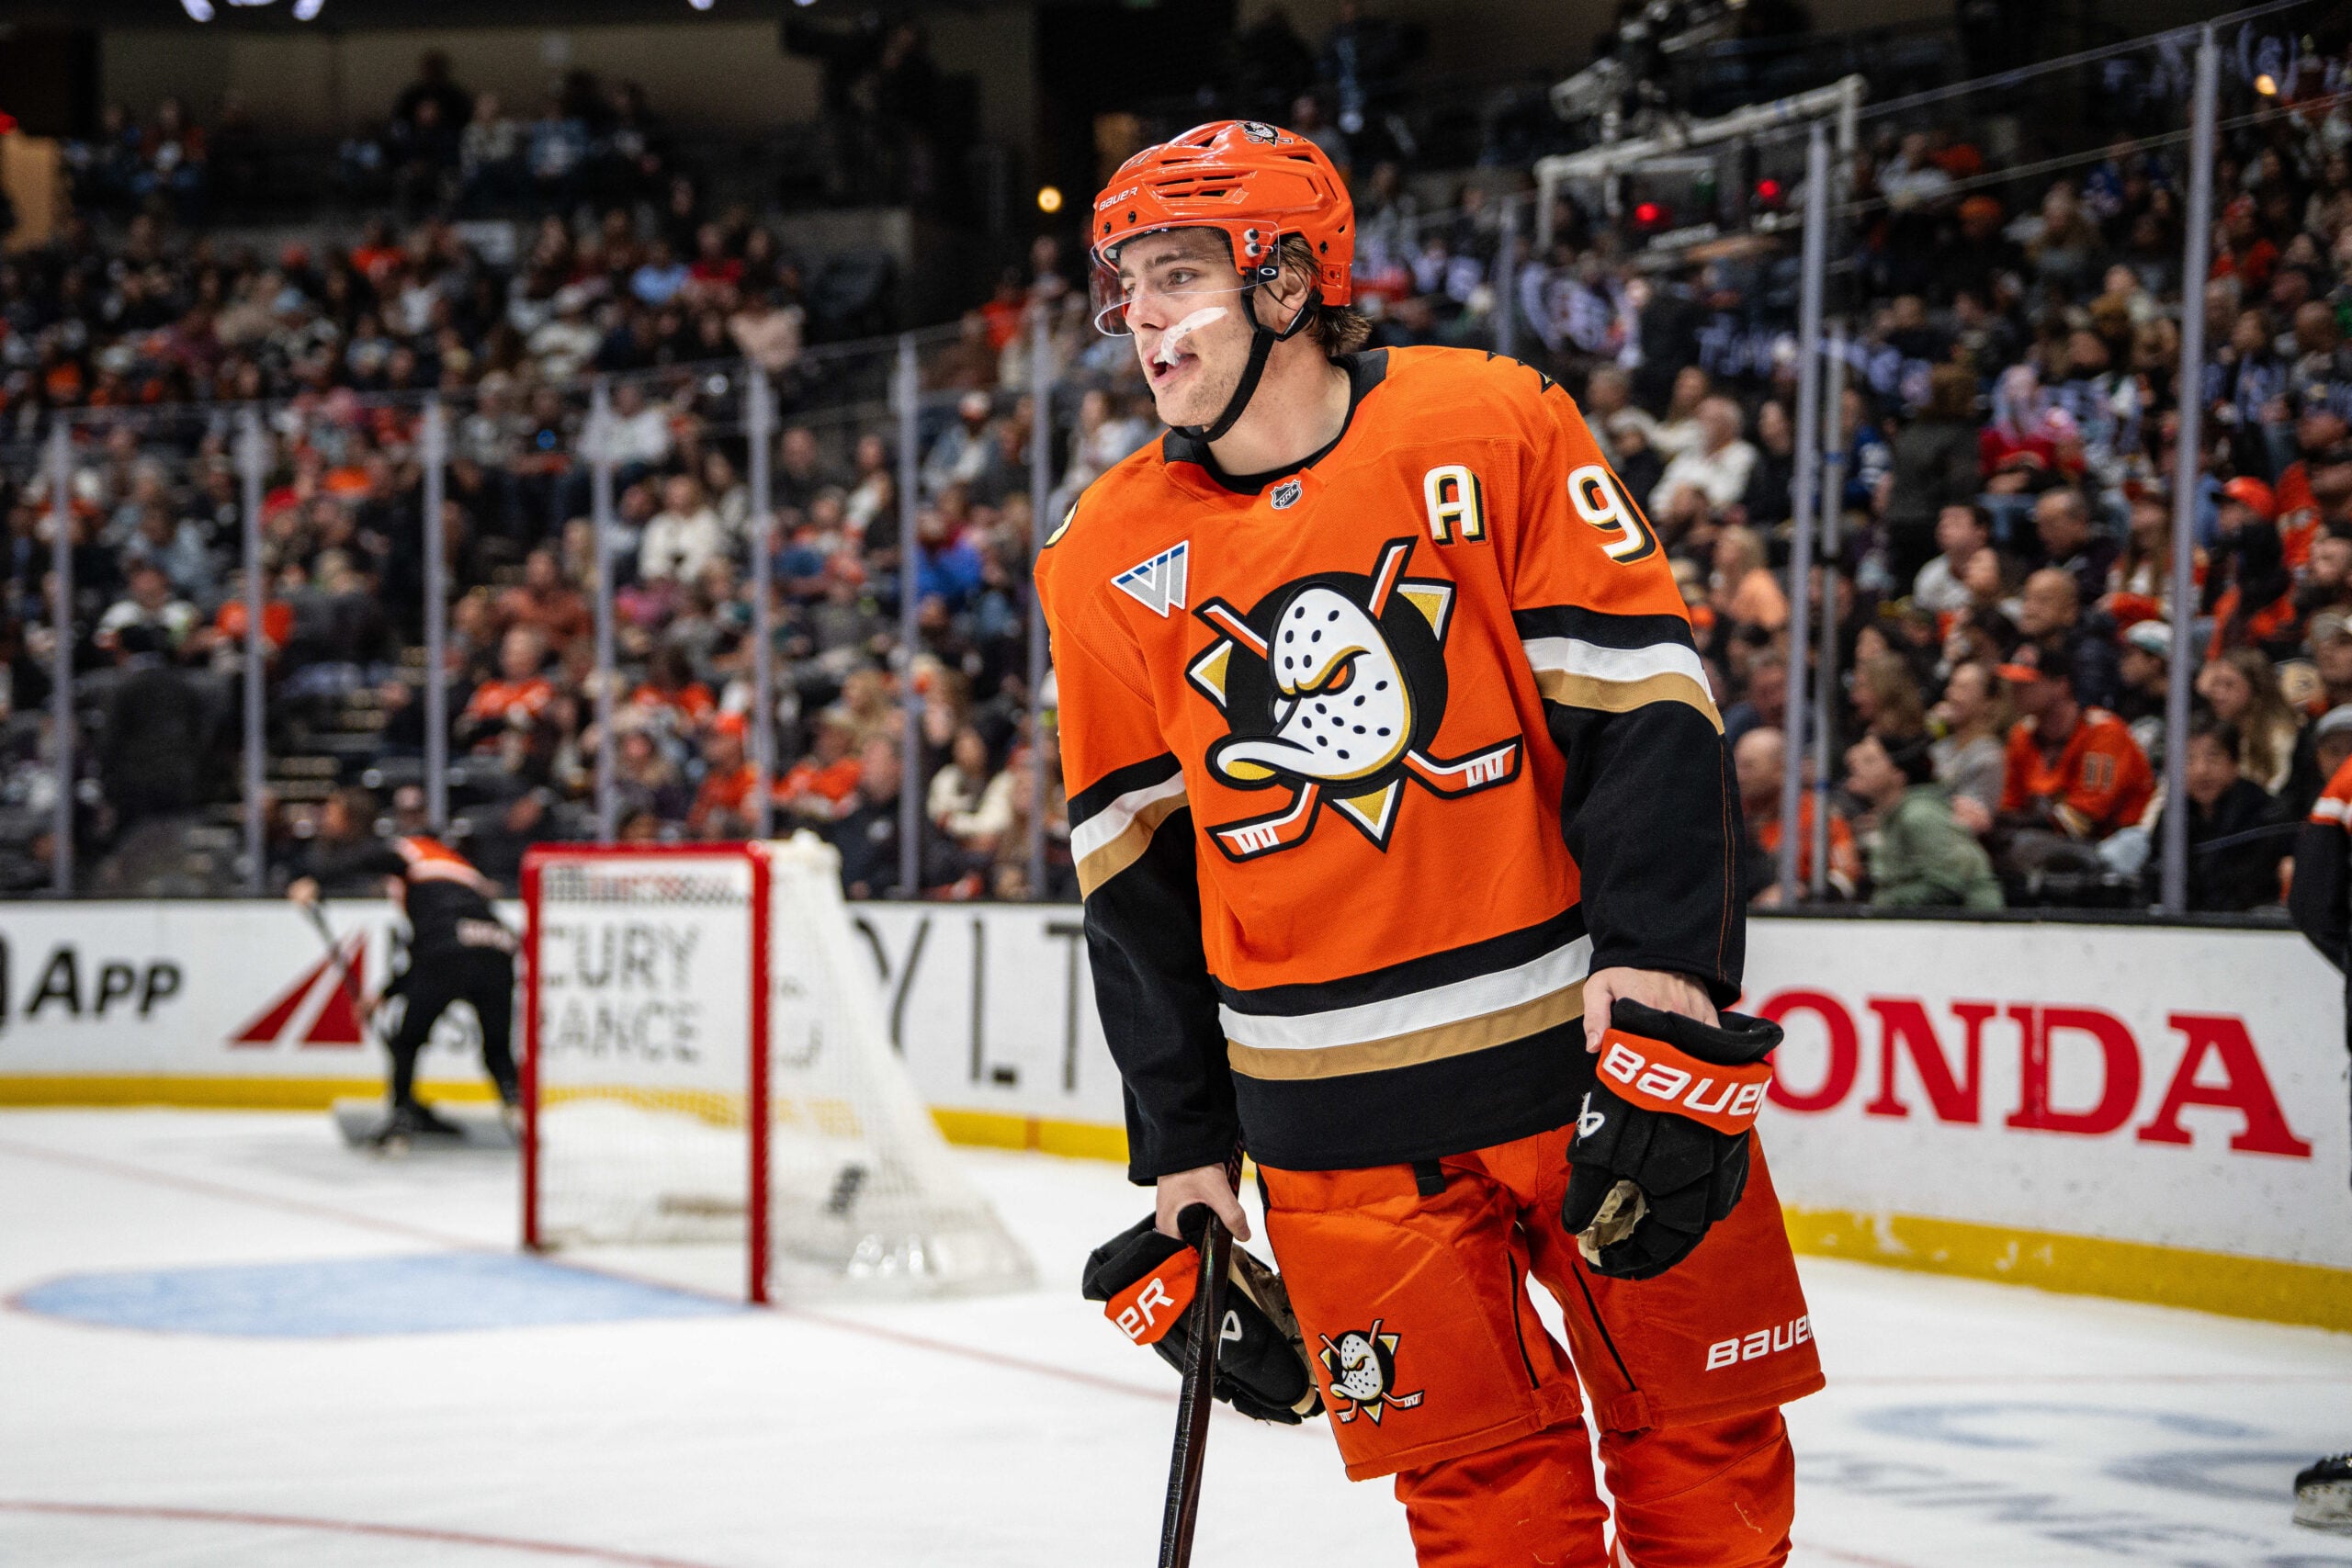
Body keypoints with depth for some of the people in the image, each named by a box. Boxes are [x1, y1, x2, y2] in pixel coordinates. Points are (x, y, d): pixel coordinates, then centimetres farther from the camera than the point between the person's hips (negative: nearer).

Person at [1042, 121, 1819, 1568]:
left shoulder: (1494, 428, -4)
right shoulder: (1110, 560, 5)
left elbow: (1641, 701, -5)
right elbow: (1137, 874, 10)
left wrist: (1658, 954, -15)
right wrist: (1183, 1145, 10)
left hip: (1589, 1036, -1)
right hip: (1338, 1109, 2)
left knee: (1701, 1434, 5)